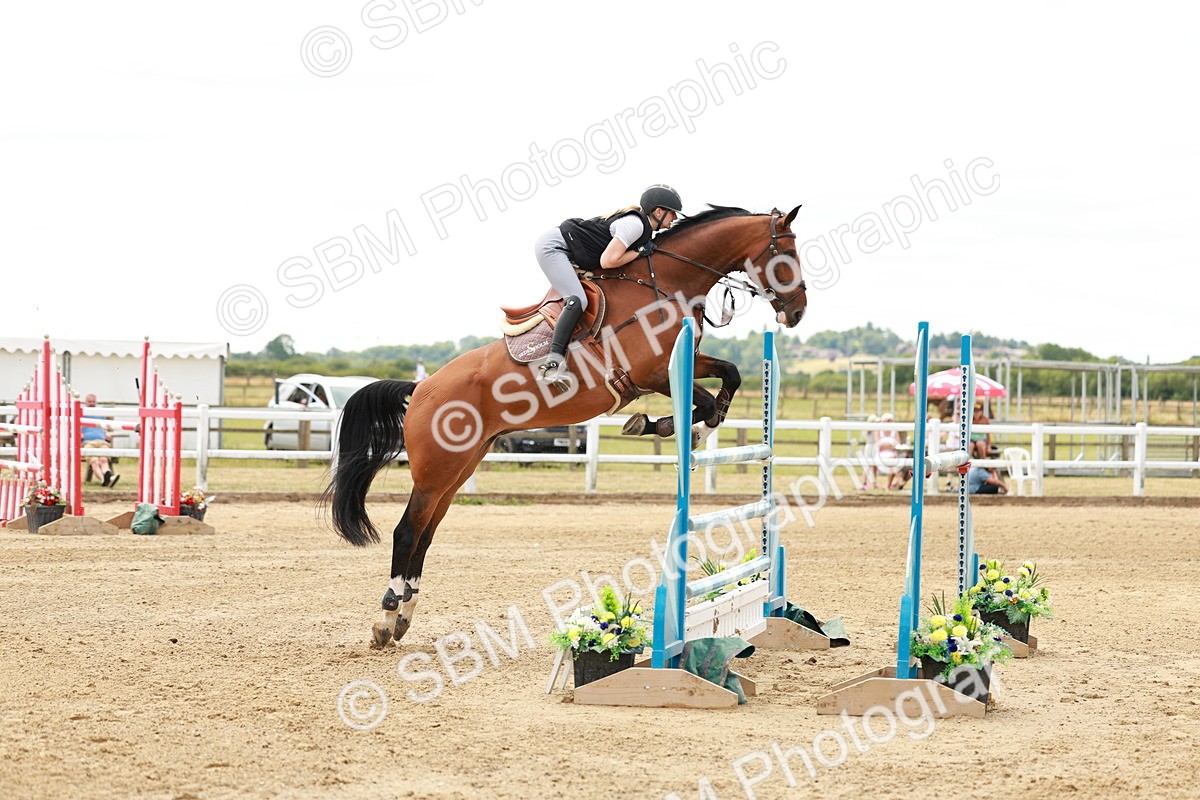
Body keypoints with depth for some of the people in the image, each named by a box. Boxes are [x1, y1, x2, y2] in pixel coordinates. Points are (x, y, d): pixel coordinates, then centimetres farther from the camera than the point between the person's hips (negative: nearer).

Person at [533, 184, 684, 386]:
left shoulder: (645, 228, 10)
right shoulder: (635, 224, -20)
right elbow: (608, 261, -26)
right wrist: (639, 253, -12)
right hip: (553, 246, -11)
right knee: (577, 300, -23)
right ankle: (553, 363, -28)